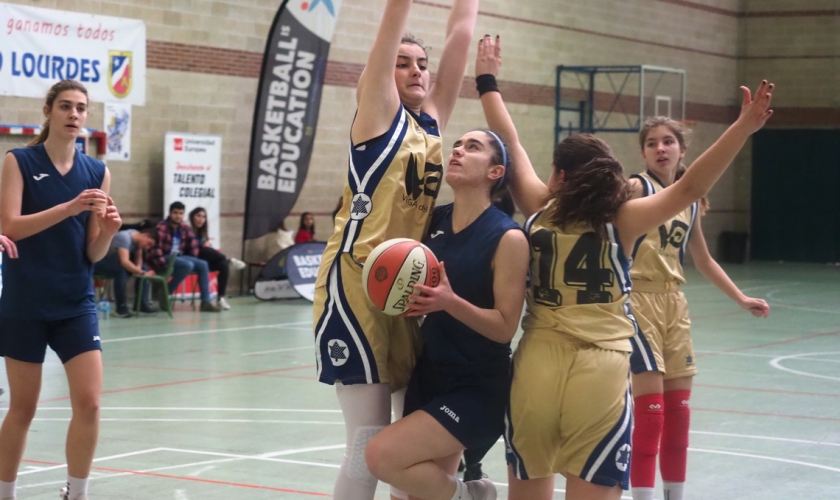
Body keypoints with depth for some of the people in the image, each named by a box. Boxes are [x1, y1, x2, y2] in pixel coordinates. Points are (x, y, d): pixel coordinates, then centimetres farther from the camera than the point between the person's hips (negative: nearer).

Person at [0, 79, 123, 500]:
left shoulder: (97, 172, 4)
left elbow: (94, 253, 4)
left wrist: (108, 231, -18)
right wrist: (69, 208, -26)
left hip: (75, 304, 3)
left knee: (89, 403, -7)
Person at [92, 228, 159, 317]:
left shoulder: (137, 237, -2)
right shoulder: (124, 238, -29)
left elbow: (138, 257, 2)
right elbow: (124, 262, -40)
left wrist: (138, 268, -20)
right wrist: (142, 273, -38)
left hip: (113, 262, 9)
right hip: (99, 262, -9)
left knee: (144, 268, -5)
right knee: (121, 270, -36)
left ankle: (141, 303, -5)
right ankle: (121, 307, -28)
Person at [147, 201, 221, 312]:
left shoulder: (184, 228, 6)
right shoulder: (161, 228, -16)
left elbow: (193, 242, 18)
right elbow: (156, 248, -21)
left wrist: (194, 260, 11)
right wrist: (164, 265, -23)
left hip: (178, 257, 8)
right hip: (164, 258, -8)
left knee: (203, 265, -6)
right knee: (187, 265, -31)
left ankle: (206, 301, -7)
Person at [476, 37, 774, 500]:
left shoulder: (539, 210, 5)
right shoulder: (621, 221, -2)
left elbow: (510, 146, 16)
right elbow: (689, 188, -12)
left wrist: (489, 83, 29)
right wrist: (744, 127, -16)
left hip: (537, 368, 3)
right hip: (600, 373, -3)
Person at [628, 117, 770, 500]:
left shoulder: (690, 201, 12)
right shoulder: (638, 188, -7)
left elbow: (704, 261, 23)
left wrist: (741, 299, 21)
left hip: (674, 303, 7)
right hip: (639, 300, -7)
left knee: (678, 409, 11)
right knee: (651, 410, -9)